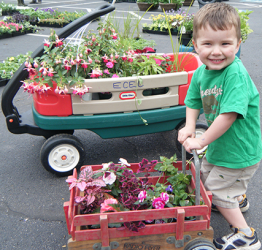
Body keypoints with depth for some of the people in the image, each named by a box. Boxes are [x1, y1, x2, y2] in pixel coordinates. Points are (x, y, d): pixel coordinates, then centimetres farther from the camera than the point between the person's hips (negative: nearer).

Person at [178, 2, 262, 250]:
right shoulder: (200, 73, -6)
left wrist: (201, 141, -26)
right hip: (219, 144, 9)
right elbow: (193, 102, 3)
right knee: (207, 175, 29)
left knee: (217, 189, 3)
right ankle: (238, 197, 58)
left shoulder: (236, 74, -31)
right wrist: (189, 127, -15)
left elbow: (228, 115, -35)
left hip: (239, 150, -8)